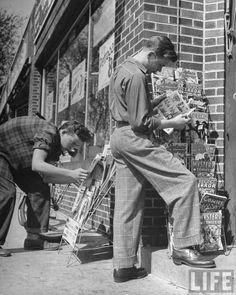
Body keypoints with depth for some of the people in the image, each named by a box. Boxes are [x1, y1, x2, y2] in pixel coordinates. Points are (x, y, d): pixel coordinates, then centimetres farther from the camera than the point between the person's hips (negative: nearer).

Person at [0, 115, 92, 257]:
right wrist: (71, 173, -43)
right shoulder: (47, 133, -30)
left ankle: (35, 236, 1)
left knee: (40, 189, -3)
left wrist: (75, 179, -20)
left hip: (18, 160, 9)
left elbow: (46, 176, -9)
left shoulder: (56, 146, -3)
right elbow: (37, 165, -43)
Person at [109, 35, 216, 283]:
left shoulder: (121, 69, 20)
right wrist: (172, 123, -6)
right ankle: (183, 247, -4)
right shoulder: (136, 75, -13)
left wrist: (155, 103, 17)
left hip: (119, 137, 10)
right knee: (185, 181, -8)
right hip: (134, 139, -10)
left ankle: (123, 266, 14)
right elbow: (140, 122, -17)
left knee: (127, 205, 9)